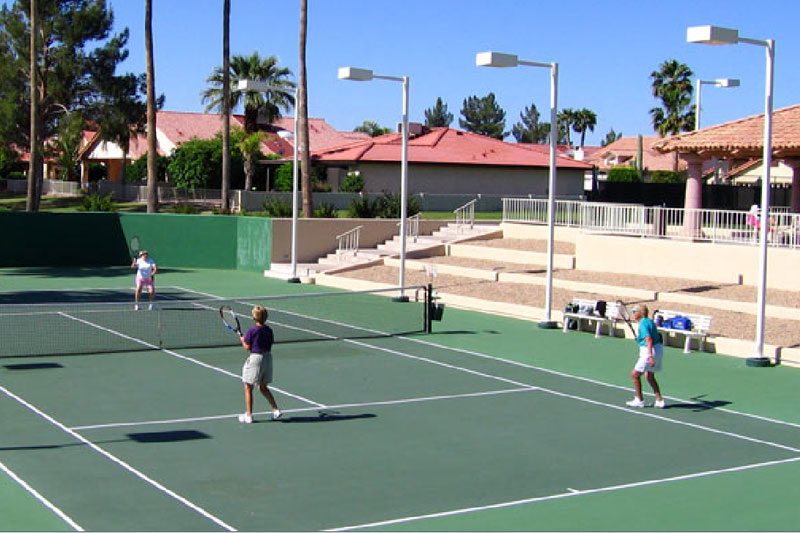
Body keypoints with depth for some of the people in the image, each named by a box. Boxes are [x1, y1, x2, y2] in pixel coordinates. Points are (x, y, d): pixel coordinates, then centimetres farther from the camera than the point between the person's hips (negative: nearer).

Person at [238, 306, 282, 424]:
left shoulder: (251, 331, -14)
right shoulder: (269, 330, 2)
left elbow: (247, 347, -11)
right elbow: (270, 344, 9)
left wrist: (242, 340, 8)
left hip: (255, 358, -6)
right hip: (268, 357, 6)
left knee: (248, 388, 6)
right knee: (263, 387, 20)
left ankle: (248, 415, 8)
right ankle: (276, 410, 13)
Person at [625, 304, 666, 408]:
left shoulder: (643, 324, -17)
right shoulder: (649, 321, 12)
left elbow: (649, 340, -27)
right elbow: (657, 336, 25)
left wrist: (650, 356, -34)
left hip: (650, 351, -10)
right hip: (658, 349, 10)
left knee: (635, 374, 0)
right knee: (649, 376, 21)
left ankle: (639, 400, 7)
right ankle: (660, 400, 22)